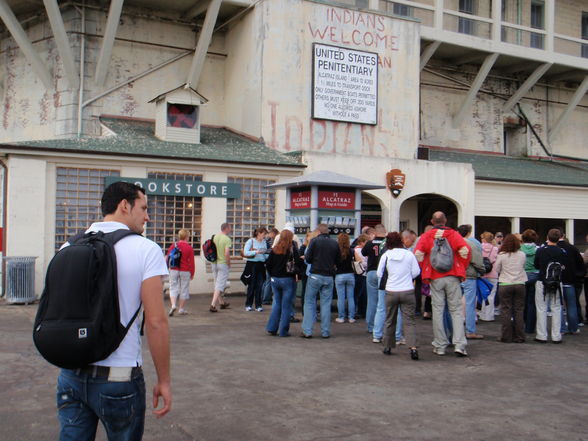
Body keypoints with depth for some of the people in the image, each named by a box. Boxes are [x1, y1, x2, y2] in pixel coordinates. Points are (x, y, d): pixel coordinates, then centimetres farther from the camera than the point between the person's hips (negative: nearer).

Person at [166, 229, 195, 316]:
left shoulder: (173, 246, 1)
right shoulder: (189, 248, -6)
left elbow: (168, 258, 7)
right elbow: (191, 262, -5)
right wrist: (192, 273, 4)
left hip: (174, 270, 2)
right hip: (185, 271, -2)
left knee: (173, 288, 8)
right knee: (184, 289, 8)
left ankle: (173, 305, -13)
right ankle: (181, 309, 13)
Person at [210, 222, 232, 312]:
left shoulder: (215, 237, 6)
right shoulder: (227, 239, -15)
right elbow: (226, 253, -22)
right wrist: (229, 264, -9)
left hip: (214, 263, 7)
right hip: (223, 264, -7)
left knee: (217, 284, 18)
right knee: (220, 285, -3)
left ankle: (222, 302, 32)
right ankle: (213, 305, -10)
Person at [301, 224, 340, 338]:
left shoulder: (315, 241, -7)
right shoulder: (335, 243, 2)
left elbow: (308, 259, -7)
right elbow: (338, 260, 9)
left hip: (315, 275, -2)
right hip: (329, 277, 3)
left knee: (309, 303, 6)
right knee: (326, 304, 9)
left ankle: (307, 331, 4)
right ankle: (325, 332, 11)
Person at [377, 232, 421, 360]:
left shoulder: (386, 255, -4)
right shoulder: (409, 254, -4)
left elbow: (379, 274, 3)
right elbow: (416, 272, 0)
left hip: (391, 292, 1)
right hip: (408, 291, -1)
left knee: (390, 321, 15)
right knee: (409, 321, 0)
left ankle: (388, 347, 23)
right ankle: (413, 347, -15)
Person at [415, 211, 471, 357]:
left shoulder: (426, 236, 5)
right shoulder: (453, 234, 3)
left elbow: (418, 254, -7)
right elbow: (465, 250, -10)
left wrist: (424, 270, 6)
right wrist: (461, 268, 3)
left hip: (435, 278, 0)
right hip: (453, 277, 0)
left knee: (438, 311, 6)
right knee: (456, 310, 4)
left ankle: (440, 346, 8)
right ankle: (459, 344, -5)